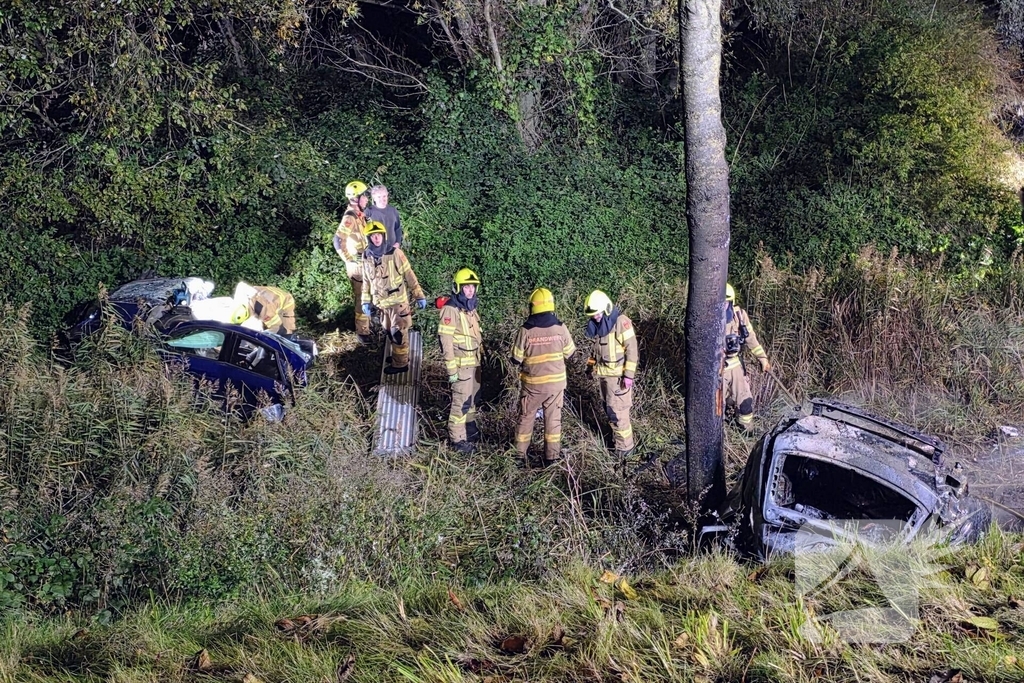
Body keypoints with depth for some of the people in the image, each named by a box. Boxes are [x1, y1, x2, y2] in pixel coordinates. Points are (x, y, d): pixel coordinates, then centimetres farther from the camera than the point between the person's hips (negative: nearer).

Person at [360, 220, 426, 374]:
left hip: (398, 300, -5)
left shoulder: (394, 253, -17)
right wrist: (366, 301, 10)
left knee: (398, 332, 2)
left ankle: (400, 363, 15)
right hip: (381, 302, 5)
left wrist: (419, 296, -9)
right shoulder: (367, 255, -1)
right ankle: (399, 355, 37)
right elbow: (366, 280, 10)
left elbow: (409, 275, -11)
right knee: (390, 331, 19)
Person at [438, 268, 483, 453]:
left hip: (474, 362, 8)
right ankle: (457, 438, 6)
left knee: (472, 397, 20)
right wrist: (451, 369, -21)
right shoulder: (450, 310, -20)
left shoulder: (470, 307, 7)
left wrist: (482, 354, 21)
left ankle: (470, 428, 35)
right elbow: (446, 340, -21)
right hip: (461, 364, -8)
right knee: (461, 401, -3)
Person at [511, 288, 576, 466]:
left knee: (526, 418, 15)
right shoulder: (560, 328, -12)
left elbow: (516, 359, -9)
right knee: (553, 419, 14)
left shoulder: (526, 331, -18)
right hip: (556, 381, 1)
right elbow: (569, 352, 1)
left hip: (532, 383, -1)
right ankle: (551, 456, 20)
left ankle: (520, 454, 25)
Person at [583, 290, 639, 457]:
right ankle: (617, 436, 28)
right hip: (603, 374, 8)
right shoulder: (597, 325, 3)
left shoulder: (621, 322, -19)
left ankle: (625, 446, 4)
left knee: (618, 410, -5)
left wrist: (629, 375, -19)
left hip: (618, 374, -8)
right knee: (609, 408, 14)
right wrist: (595, 366, 18)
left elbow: (632, 349, -17)